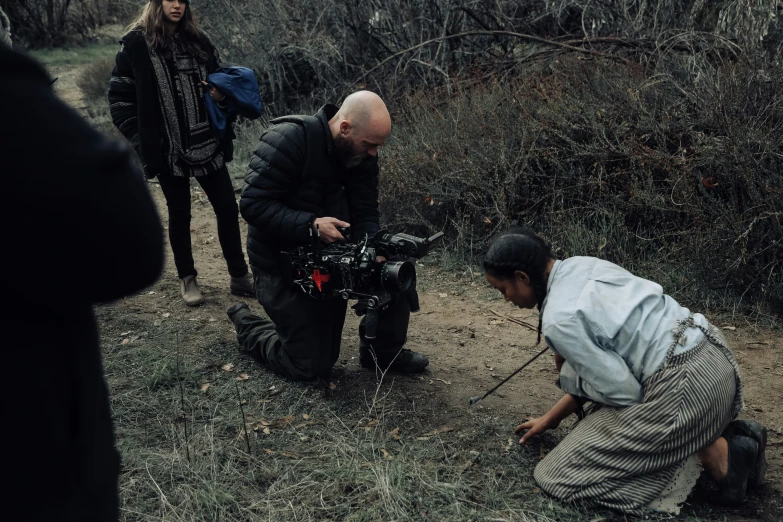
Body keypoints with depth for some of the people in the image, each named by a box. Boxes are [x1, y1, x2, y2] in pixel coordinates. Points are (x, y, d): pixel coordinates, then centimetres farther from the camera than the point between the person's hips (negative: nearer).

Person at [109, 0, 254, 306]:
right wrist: (140, 137, -9)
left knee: (227, 208, 5)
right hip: (168, 149, -3)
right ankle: (187, 279, 26)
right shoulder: (136, 44, -4)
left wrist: (221, 92, -4)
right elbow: (119, 98, -2)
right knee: (180, 216, 9)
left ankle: (239, 276, 18)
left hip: (206, 144, 4)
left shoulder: (197, 40, 7)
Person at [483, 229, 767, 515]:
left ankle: (715, 454, -2)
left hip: (687, 386, -9)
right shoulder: (580, 265, 9)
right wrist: (552, 417, 22)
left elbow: (624, 392, -14)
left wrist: (568, 377, 3)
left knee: (562, 473, -2)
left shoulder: (559, 320, -18)